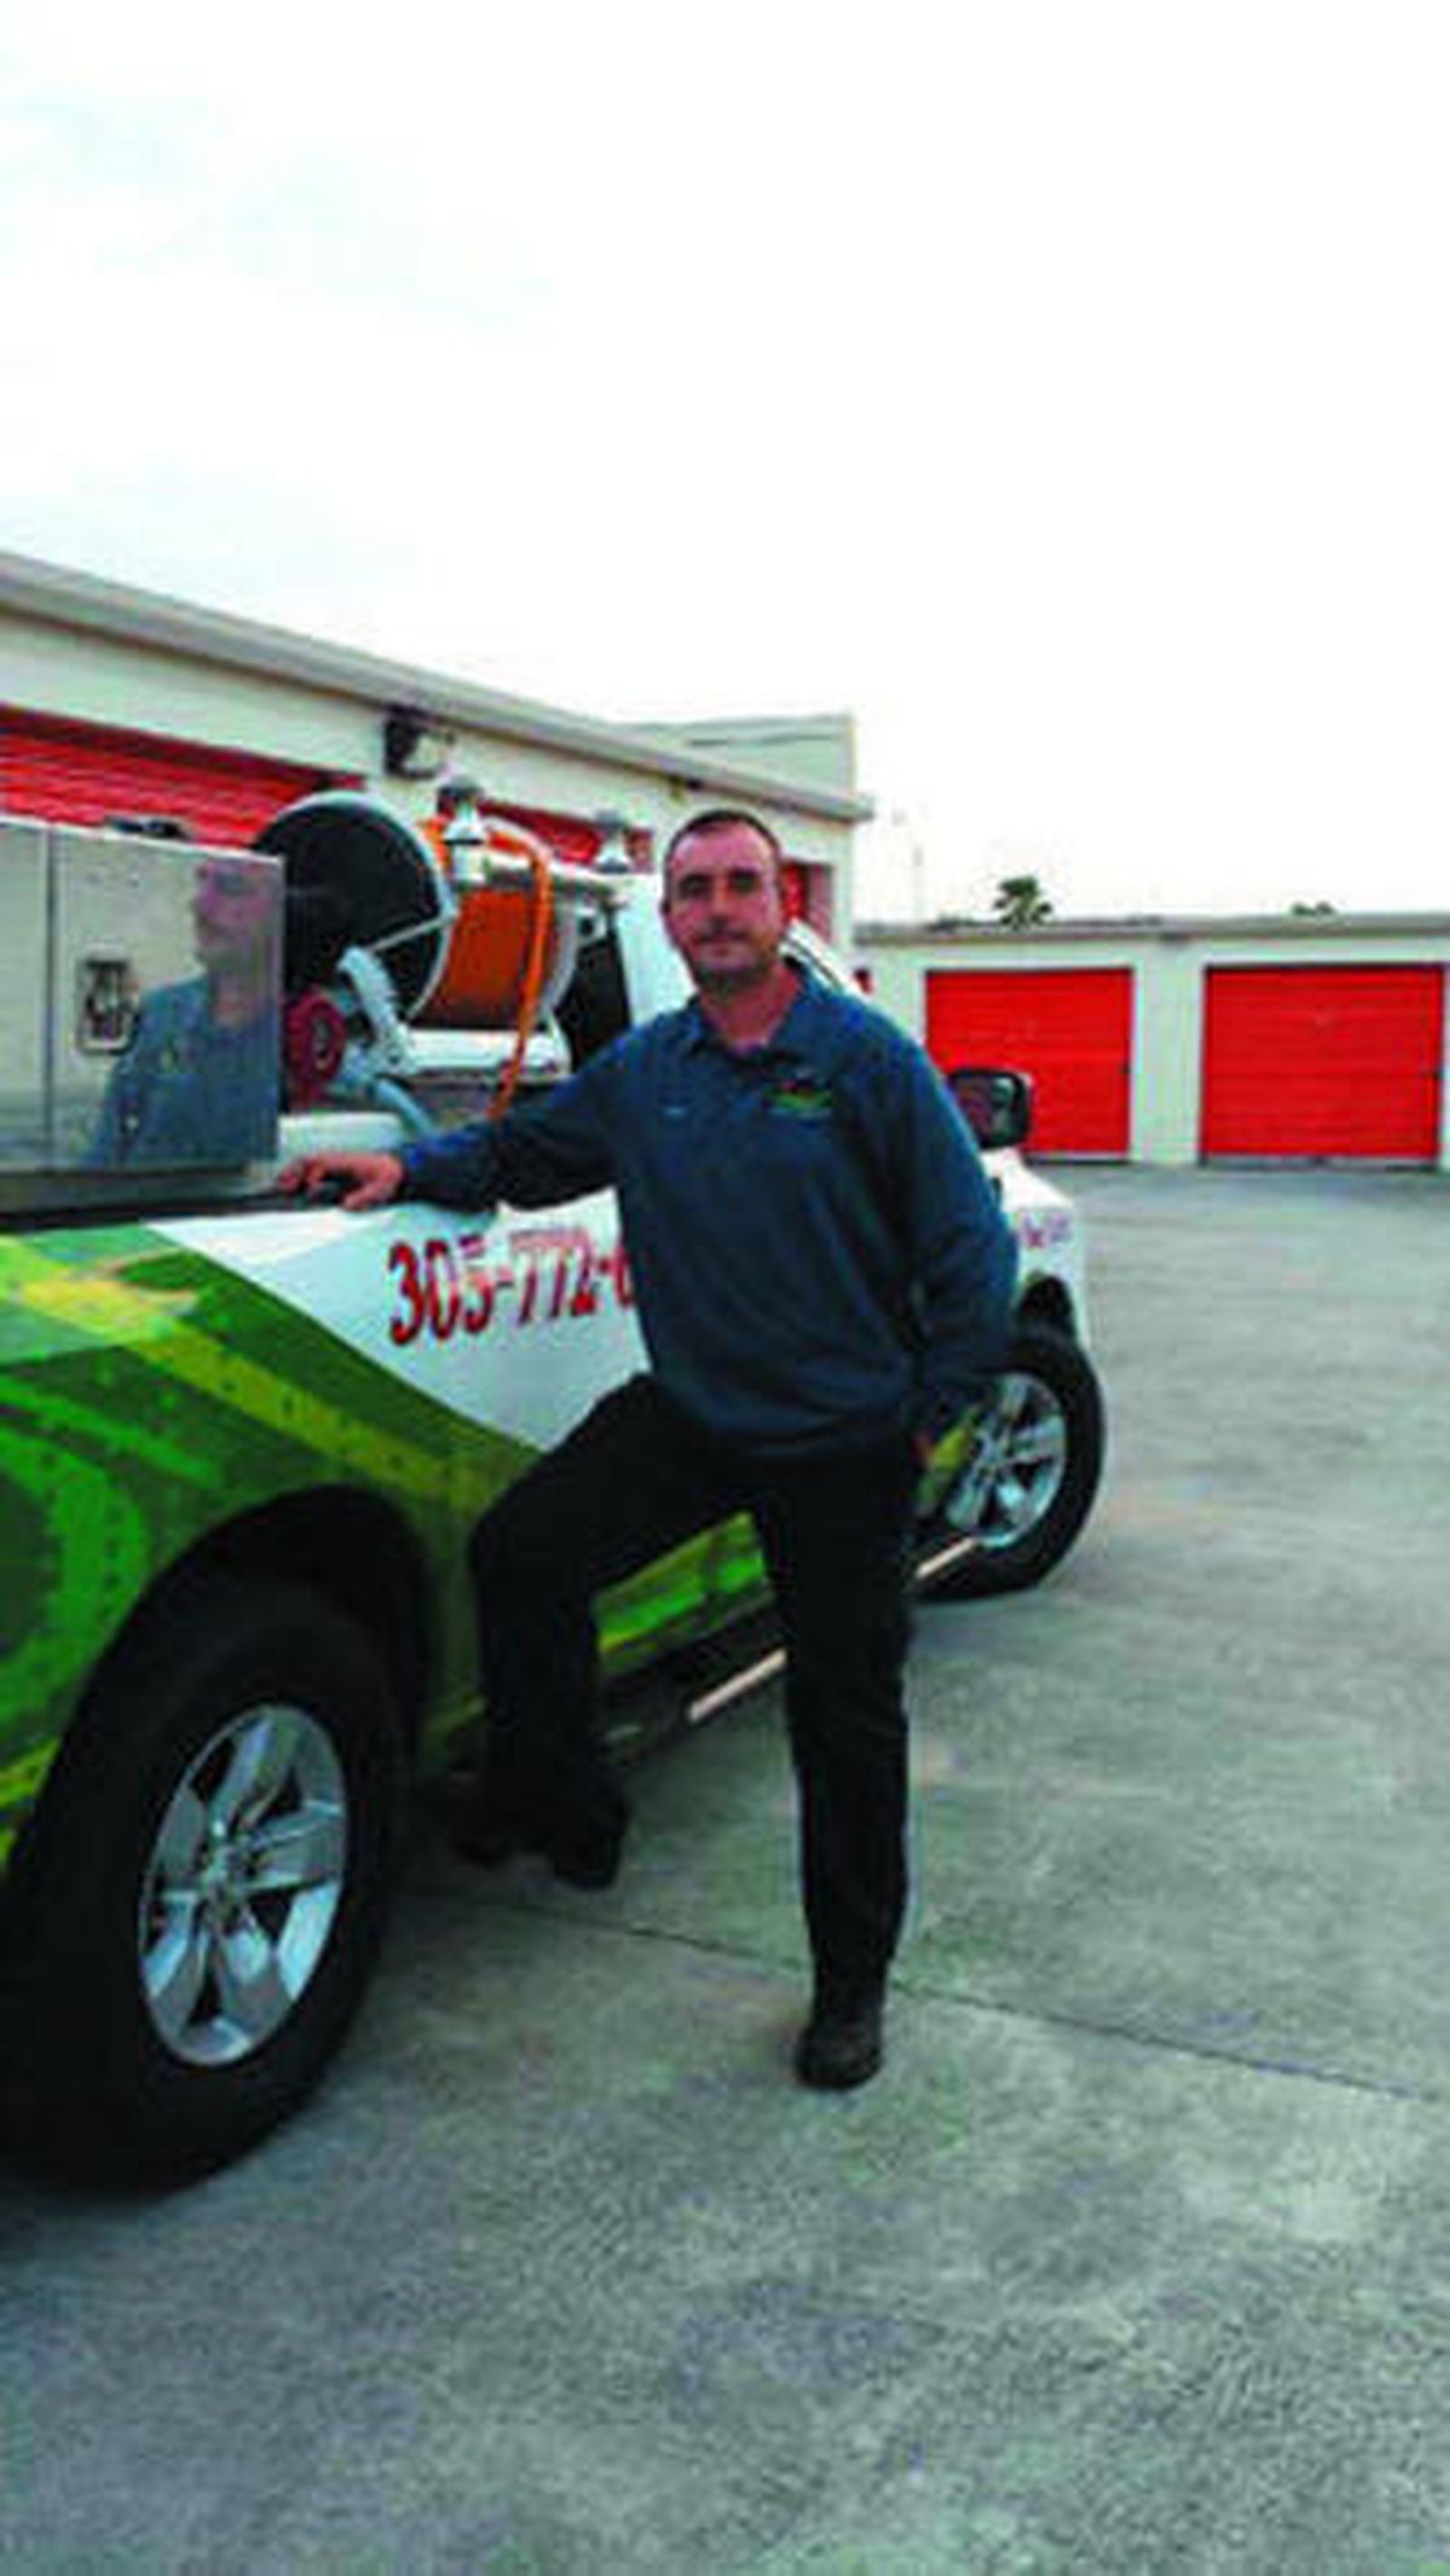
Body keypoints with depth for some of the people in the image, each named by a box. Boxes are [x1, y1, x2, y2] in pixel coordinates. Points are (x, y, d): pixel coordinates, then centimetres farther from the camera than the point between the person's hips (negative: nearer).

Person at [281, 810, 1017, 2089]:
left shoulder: (869, 1057, -10)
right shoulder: (642, 1068, 3)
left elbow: (972, 1244, -7)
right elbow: (523, 1149, 18)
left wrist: (935, 1410, -8)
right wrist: (413, 1166, 0)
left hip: (845, 1442, -4)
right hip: (688, 1410, 4)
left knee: (846, 1716, 6)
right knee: (521, 1551, -10)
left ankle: (852, 1984, 24)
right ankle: (566, 1812, 12)